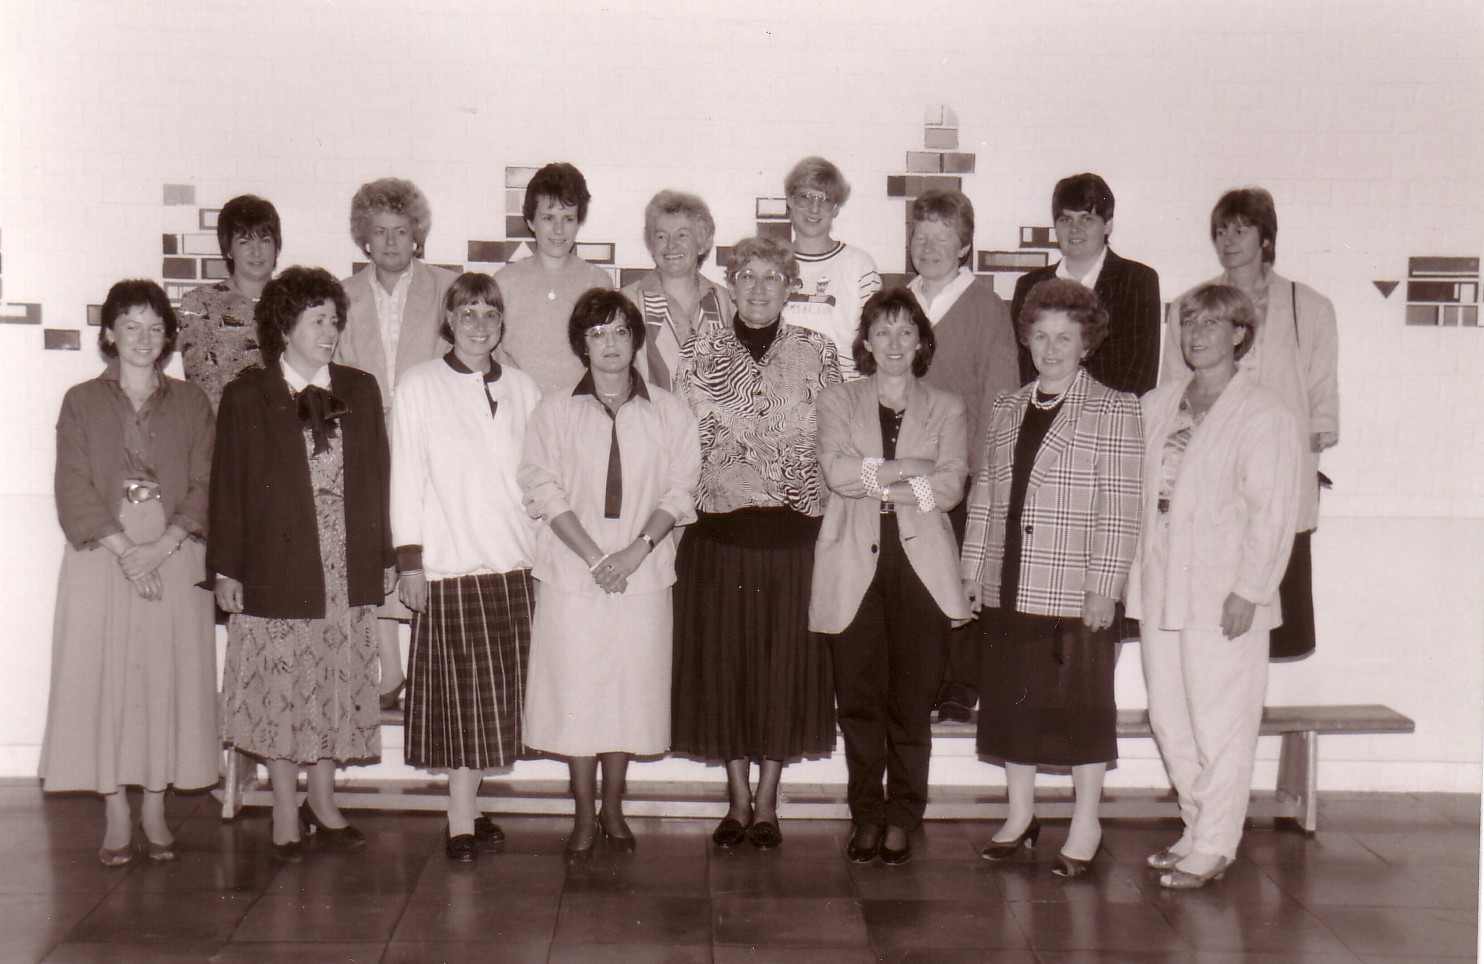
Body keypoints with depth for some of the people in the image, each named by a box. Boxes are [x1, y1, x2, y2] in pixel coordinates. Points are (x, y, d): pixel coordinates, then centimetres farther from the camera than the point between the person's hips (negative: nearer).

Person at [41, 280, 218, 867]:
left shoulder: (191, 404, 9)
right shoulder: (82, 402, 6)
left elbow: (204, 487, 2)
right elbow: (74, 489, -2)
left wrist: (159, 549, -12)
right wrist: (124, 551, -14)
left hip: (174, 556, 1)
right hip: (100, 557, -1)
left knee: (170, 676, -1)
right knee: (102, 675, -2)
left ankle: (155, 808, 9)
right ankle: (116, 814, 5)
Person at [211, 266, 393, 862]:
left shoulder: (360, 391, 10)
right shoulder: (246, 398, 1)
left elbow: (378, 479, 10)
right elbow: (228, 488, 0)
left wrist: (384, 559, 6)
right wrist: (226, 569, -4)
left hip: (349, 573, 3)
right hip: (276, 571, -3)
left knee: (337, 687, 8)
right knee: (280, 691, 3)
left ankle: (322, 802, 24)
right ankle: (286, 813, 17)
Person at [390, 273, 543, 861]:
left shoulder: (522, 389, 12)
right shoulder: (419, 387, 3)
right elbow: (405, 479, 1)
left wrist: (546, 553, 9)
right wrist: (409, 559, -5)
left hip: (513, 563, 4)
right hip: (448, 564, -4)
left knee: (496, 697, 5)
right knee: (462, 695, -5)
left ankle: (466, 811, 14)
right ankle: (462, 824, -1)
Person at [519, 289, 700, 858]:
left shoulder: (668, 413, 6)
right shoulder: (555, 412, 4)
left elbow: (680, 491, 2)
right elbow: (543, 490, -2)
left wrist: (638, 548, -12)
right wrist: (594, 556, -12)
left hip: (643, 573, 1)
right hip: (570, 573, 0)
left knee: (631, 688, 3)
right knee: (576, 689, 1)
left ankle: (613, 810, 17)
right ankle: (584, 815, 12)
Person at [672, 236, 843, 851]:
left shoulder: (815, 354, 6)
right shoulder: (702, 350, 7)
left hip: (793, 528, 0)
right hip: (718, 527, 1)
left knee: (785, 660, 2)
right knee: (723, 657, 4)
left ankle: (767, 802, 14)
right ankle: (738, 800, 17)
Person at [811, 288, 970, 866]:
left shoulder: (946, 409, 13)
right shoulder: (838, 402, 13)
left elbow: (950, 487, -3)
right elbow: (836, 471, -6)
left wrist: (872, 482, -8)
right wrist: (908, 469, -9)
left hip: (921, 566, 0)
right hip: (854, 568, 0)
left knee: (912, 703, 0)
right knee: (859, 701, 0)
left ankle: (902, 818, 9)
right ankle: (866, 816, 10)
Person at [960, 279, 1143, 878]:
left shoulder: (1112, 411, -3)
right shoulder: (1007, 410, 13)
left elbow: (1119, 508, -8)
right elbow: (983, 495, 16)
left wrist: (1104, 586, -13)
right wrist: (972, 568, 11)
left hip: (1074, 592, -5)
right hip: (1008, 587, 5)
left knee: (1080, 704, 2)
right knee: (1009, 699, 11)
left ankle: (1085, 826, 16)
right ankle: (1019, 814, 26)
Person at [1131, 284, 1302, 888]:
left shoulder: (1265, 416, -6)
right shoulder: (1156, 406, 14)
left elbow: (1272, 514, -10)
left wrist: (1248, 590, -15)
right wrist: (1135, 577, 11)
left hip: (1225, 598, -6)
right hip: (1160, 591, 6)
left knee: (1219, 725, -2)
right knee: (1168, 718, 10)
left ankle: (1213, 848, 9)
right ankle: (1199, 829, 24)